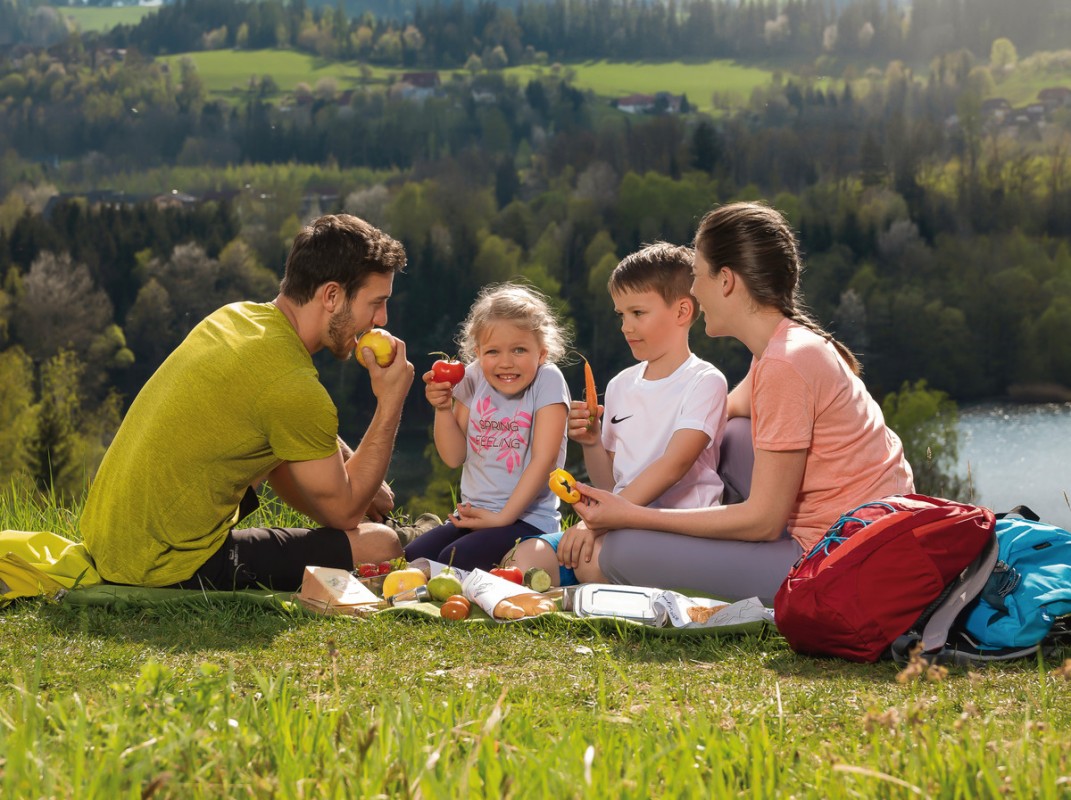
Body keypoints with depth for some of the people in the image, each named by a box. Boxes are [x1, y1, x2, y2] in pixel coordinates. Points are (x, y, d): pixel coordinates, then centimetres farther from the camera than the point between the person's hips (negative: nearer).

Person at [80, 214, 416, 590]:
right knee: (380, 544, -7)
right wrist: (390, 403, -5)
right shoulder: (292, 386, -21)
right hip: (165, 569, -9)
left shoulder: (235, 316, 6)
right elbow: (344, 513, -7)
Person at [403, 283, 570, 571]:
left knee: (454, 560, -28)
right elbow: (454, 457, 7)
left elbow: (543, 459, -14)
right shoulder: (473, 380, 5)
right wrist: (443, 407, -8)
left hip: (527, 518, -5)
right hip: (473, 515, 5)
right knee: (411, 557, -16)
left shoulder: (547, 380, -9)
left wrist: (504, 517, -16)